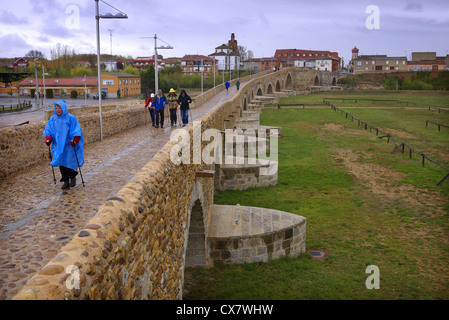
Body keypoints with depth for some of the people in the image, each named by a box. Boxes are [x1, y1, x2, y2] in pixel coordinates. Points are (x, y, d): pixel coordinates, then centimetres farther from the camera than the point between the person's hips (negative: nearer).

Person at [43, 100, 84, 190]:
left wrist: (75, 140, -22)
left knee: (68, 162, -6)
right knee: (61, 163, 3)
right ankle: (66, 181, 12)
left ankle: (73, 177, 19)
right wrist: (48, 139, -9)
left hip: (69, 146, -4)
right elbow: (48, 130, 7)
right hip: (58, 146, 4)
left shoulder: (71, 118, -5)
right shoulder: (52, 119, 9)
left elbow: (76, 131, -9)